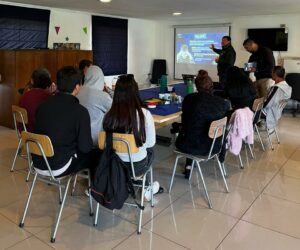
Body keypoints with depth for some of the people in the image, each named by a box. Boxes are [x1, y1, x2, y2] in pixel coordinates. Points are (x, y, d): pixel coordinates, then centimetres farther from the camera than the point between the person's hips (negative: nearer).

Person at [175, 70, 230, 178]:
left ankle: (189, 166, 37)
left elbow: (184, 121, 2)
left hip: (187, 146, -1)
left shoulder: (189, 99, -13)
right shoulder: (224, 103, -12)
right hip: (210, 147, 1)